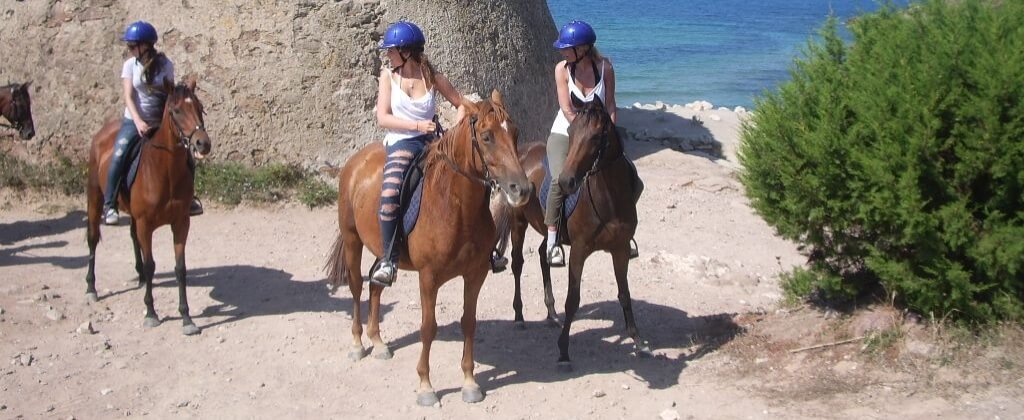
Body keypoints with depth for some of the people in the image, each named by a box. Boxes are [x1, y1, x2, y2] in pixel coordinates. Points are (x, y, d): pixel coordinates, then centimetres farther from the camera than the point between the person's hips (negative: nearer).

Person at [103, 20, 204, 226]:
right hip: (133, 121, -1)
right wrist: (138, 122, -23)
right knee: (118, 158, -21)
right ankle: (109, 205, -9)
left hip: (159, 123, 1)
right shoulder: (130, 65, -3)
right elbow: (128, 96, -10)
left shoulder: (165, 65, -4)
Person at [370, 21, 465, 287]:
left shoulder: (433, 78, 3)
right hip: (401, 141, -2)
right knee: (390, 193, -30)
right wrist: (417, 125, -17)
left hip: (432, 140, 2)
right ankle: (388, 261, -23)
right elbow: (382, 118, -4)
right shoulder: (388, 76, 2)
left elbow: (461, 104, 13)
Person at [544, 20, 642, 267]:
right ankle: (552, 236, -14)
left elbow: (610, 106, -3)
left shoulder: (604, 67, -7)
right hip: (565, 135, -2)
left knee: (634, 184, -8)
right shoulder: (562, 69, -10)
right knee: (560, 180, -30)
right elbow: (567, 110, -14)